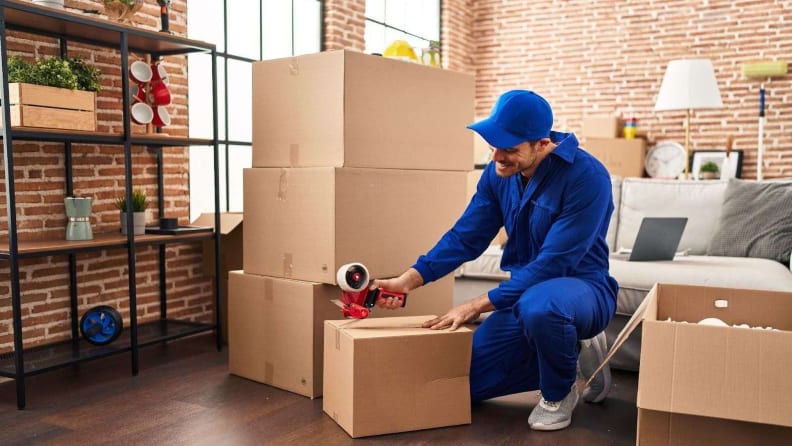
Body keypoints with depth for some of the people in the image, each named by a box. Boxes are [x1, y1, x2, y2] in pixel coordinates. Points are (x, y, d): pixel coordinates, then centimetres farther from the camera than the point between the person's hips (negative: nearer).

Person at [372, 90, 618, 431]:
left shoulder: (586, 176, -25)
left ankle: (559, 392, -8)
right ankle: (571, 355, 18)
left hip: (583, 288, -6)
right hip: (526, 292, 7)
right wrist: (409, 279, -14)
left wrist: (476, 306, -28)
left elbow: (552, 264, -29)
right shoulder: (498, 173, -5)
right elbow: (465, 237, -1)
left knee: (539, 305, -42)